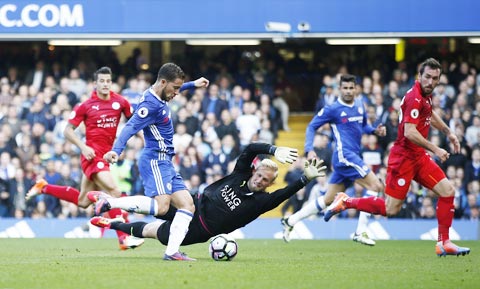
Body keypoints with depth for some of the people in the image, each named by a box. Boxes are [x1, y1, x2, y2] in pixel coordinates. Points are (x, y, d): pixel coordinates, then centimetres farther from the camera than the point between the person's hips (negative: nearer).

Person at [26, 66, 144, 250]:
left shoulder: (120, 102, 3)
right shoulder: (86, 106, -6)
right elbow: (68, 130, -1)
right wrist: (83, 147, -15)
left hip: (105, 155, 6)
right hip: (92, 154, -6)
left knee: (82, 201, 14)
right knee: (114, 191, -21)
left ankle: (43, 187, 33)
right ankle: (124, 238, -19)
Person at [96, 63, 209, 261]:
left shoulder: (159, 97, 13)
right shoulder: (151, 104, -17)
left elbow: (173, 90, 39)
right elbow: (131, 127, -30)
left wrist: (193, 85, 46)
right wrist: (116, 150, -44)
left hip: (165, 163, 10)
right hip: (155, 160, -10)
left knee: (187, 205, 3)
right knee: (161, 206, -26)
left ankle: (172, 251, -3)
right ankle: (108, 203, -21)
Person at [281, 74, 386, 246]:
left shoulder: (360, 106, 14)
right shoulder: (333, 109, -5)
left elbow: (363, 126, 28)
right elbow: (312, 126, -1)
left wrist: (375, 130, 7)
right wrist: (309, 150, -13)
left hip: (353, 157, 8)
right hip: (344, 155, -8)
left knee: (328, 199, 13)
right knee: (375, 186, -16)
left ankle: (290, 221, 21)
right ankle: (360, 232, -15)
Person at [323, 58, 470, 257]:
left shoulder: (425, 95, 9)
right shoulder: (414, 98, -21)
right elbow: (409, 132, -30)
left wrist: (448, 132, 35)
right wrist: (435, 150, -25)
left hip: (418, 157, 9)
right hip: (404, 157, -9)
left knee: (448, 191, 0)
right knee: (391, 209, -7)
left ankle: (443, 243, 5)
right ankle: (345, 202, 11)